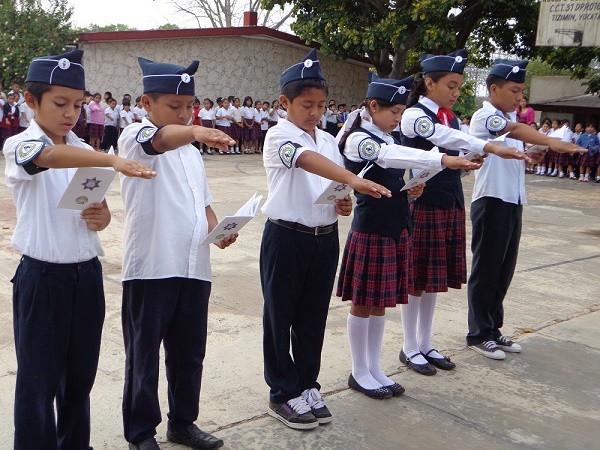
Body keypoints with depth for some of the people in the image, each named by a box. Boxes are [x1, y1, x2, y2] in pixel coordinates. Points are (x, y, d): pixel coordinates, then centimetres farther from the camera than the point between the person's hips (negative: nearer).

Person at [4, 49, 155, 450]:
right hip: (43, 277, -5)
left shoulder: (84, 152, 9)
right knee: (39, 379, 4)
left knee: (81, 375, 15)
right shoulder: (19, 146, -8)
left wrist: (101, 217, -12)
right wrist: (113, 160, -49)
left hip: (88, 274, 5)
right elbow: (50, 156, -33)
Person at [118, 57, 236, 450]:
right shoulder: (134, 137, -5)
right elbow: (159, 139, -29)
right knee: (144, 354, 6)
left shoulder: (190, 150, 18)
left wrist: (216, 228, 2)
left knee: (189, 352, 15)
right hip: (150, 268, -6)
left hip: (194, 267, 7)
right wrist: (195, 132, -50)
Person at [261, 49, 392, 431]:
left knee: (314, 316, 14)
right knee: (280, 317, 6)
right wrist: (354, 180, -46)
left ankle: (307, 385, 29)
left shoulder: (328, 140, 11)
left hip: (326, 238, 6)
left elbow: (338, 187, 17)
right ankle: (283, 393, 19)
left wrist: (345, 203, -7)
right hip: (286, 237, -6)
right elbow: (307, 160, -31)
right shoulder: (279, 136, -11)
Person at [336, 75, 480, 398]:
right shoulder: (357, 139, -13)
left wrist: (412, 189, 0)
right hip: (370, 230, -8)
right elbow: (391, 156, -33)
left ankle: (373, 368, 26)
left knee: (380, 302, 14)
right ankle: (359, 372, 17)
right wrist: (442, 160, -44)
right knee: (362, 303, 4)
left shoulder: (387, 139, 13)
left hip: (395, 229, 8)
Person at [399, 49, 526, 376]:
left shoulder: (451, 119, 13)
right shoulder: (414, 115, -11)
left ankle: (425, 345, 26)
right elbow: (444, 137, -29)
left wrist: (521, 150, 6)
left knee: (435, 277, 13)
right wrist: (491, 147, -39)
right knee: (416, 278, 2)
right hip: (422, 205, -7)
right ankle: (410, 348, 16)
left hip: (451, 205, 7)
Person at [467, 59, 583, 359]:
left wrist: (533, 155, 4)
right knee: (485, 271, 0)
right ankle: (478, 334, 11)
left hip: (513, 202, 8)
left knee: (504, 270, 13)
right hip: (491, 201, -8)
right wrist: (552, 143, -43)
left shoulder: (509, 117, 17)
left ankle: (493, 329, 24)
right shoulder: (484, 116, -10)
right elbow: (517, 130, -29)